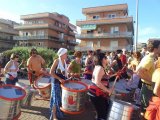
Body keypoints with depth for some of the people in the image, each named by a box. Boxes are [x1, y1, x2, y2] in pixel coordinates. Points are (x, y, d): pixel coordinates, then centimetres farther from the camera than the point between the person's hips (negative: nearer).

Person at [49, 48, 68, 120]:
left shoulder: (64, 62, 7)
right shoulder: (56, 61, -14)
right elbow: (51, 72, -17)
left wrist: (67, 78, 4)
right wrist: (59, 79, -22)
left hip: (63, 82, 7)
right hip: (56, 83, -7)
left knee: (61, 98, 17)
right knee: (56, 99, 1)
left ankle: (58, 113, 36)